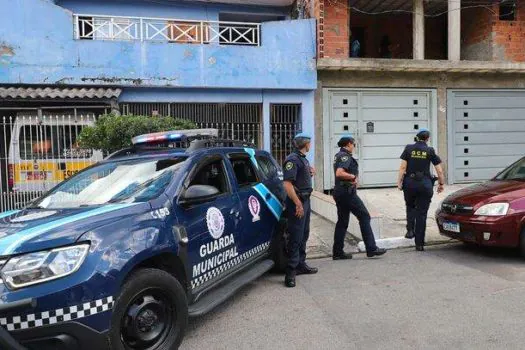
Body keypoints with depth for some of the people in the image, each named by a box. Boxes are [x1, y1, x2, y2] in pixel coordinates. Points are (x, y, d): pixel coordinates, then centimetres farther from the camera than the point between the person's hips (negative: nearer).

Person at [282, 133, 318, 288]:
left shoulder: (303, 159, 16)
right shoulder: (293, 159, -15)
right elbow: (287, 184, -23)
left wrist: (310, 174, 8)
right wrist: (298, 204, -25)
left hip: (305, 200, 10)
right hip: (297, 201, -10)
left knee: (304, 234, 17)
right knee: (296, 237, -7)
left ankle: (301, 264, 30)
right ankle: (291, 271, -2)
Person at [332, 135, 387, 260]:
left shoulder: (338, 155, 16)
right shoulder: (345, 156, -14)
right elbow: (339, 173, -28)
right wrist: (353, 176, -15)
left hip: (339, 192, 10)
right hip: (347, 192, -10)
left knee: (342, 221, 11)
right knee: (364, 217, -1)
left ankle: (337, 252, 12)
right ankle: (371, 249, 3)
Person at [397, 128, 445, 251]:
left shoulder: (408, 149, 1)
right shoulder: (430, 151, 1)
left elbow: (403, 167, -4)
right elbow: (439, 170, 2)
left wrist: (399, 182, 0)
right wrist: (441, 183, 14)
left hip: (410, 183, 1)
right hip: (425, 184, -1)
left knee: (410, 207, 26)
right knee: (422, 213, 4)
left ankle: (410, 230, 6)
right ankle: (419, 243, 6)